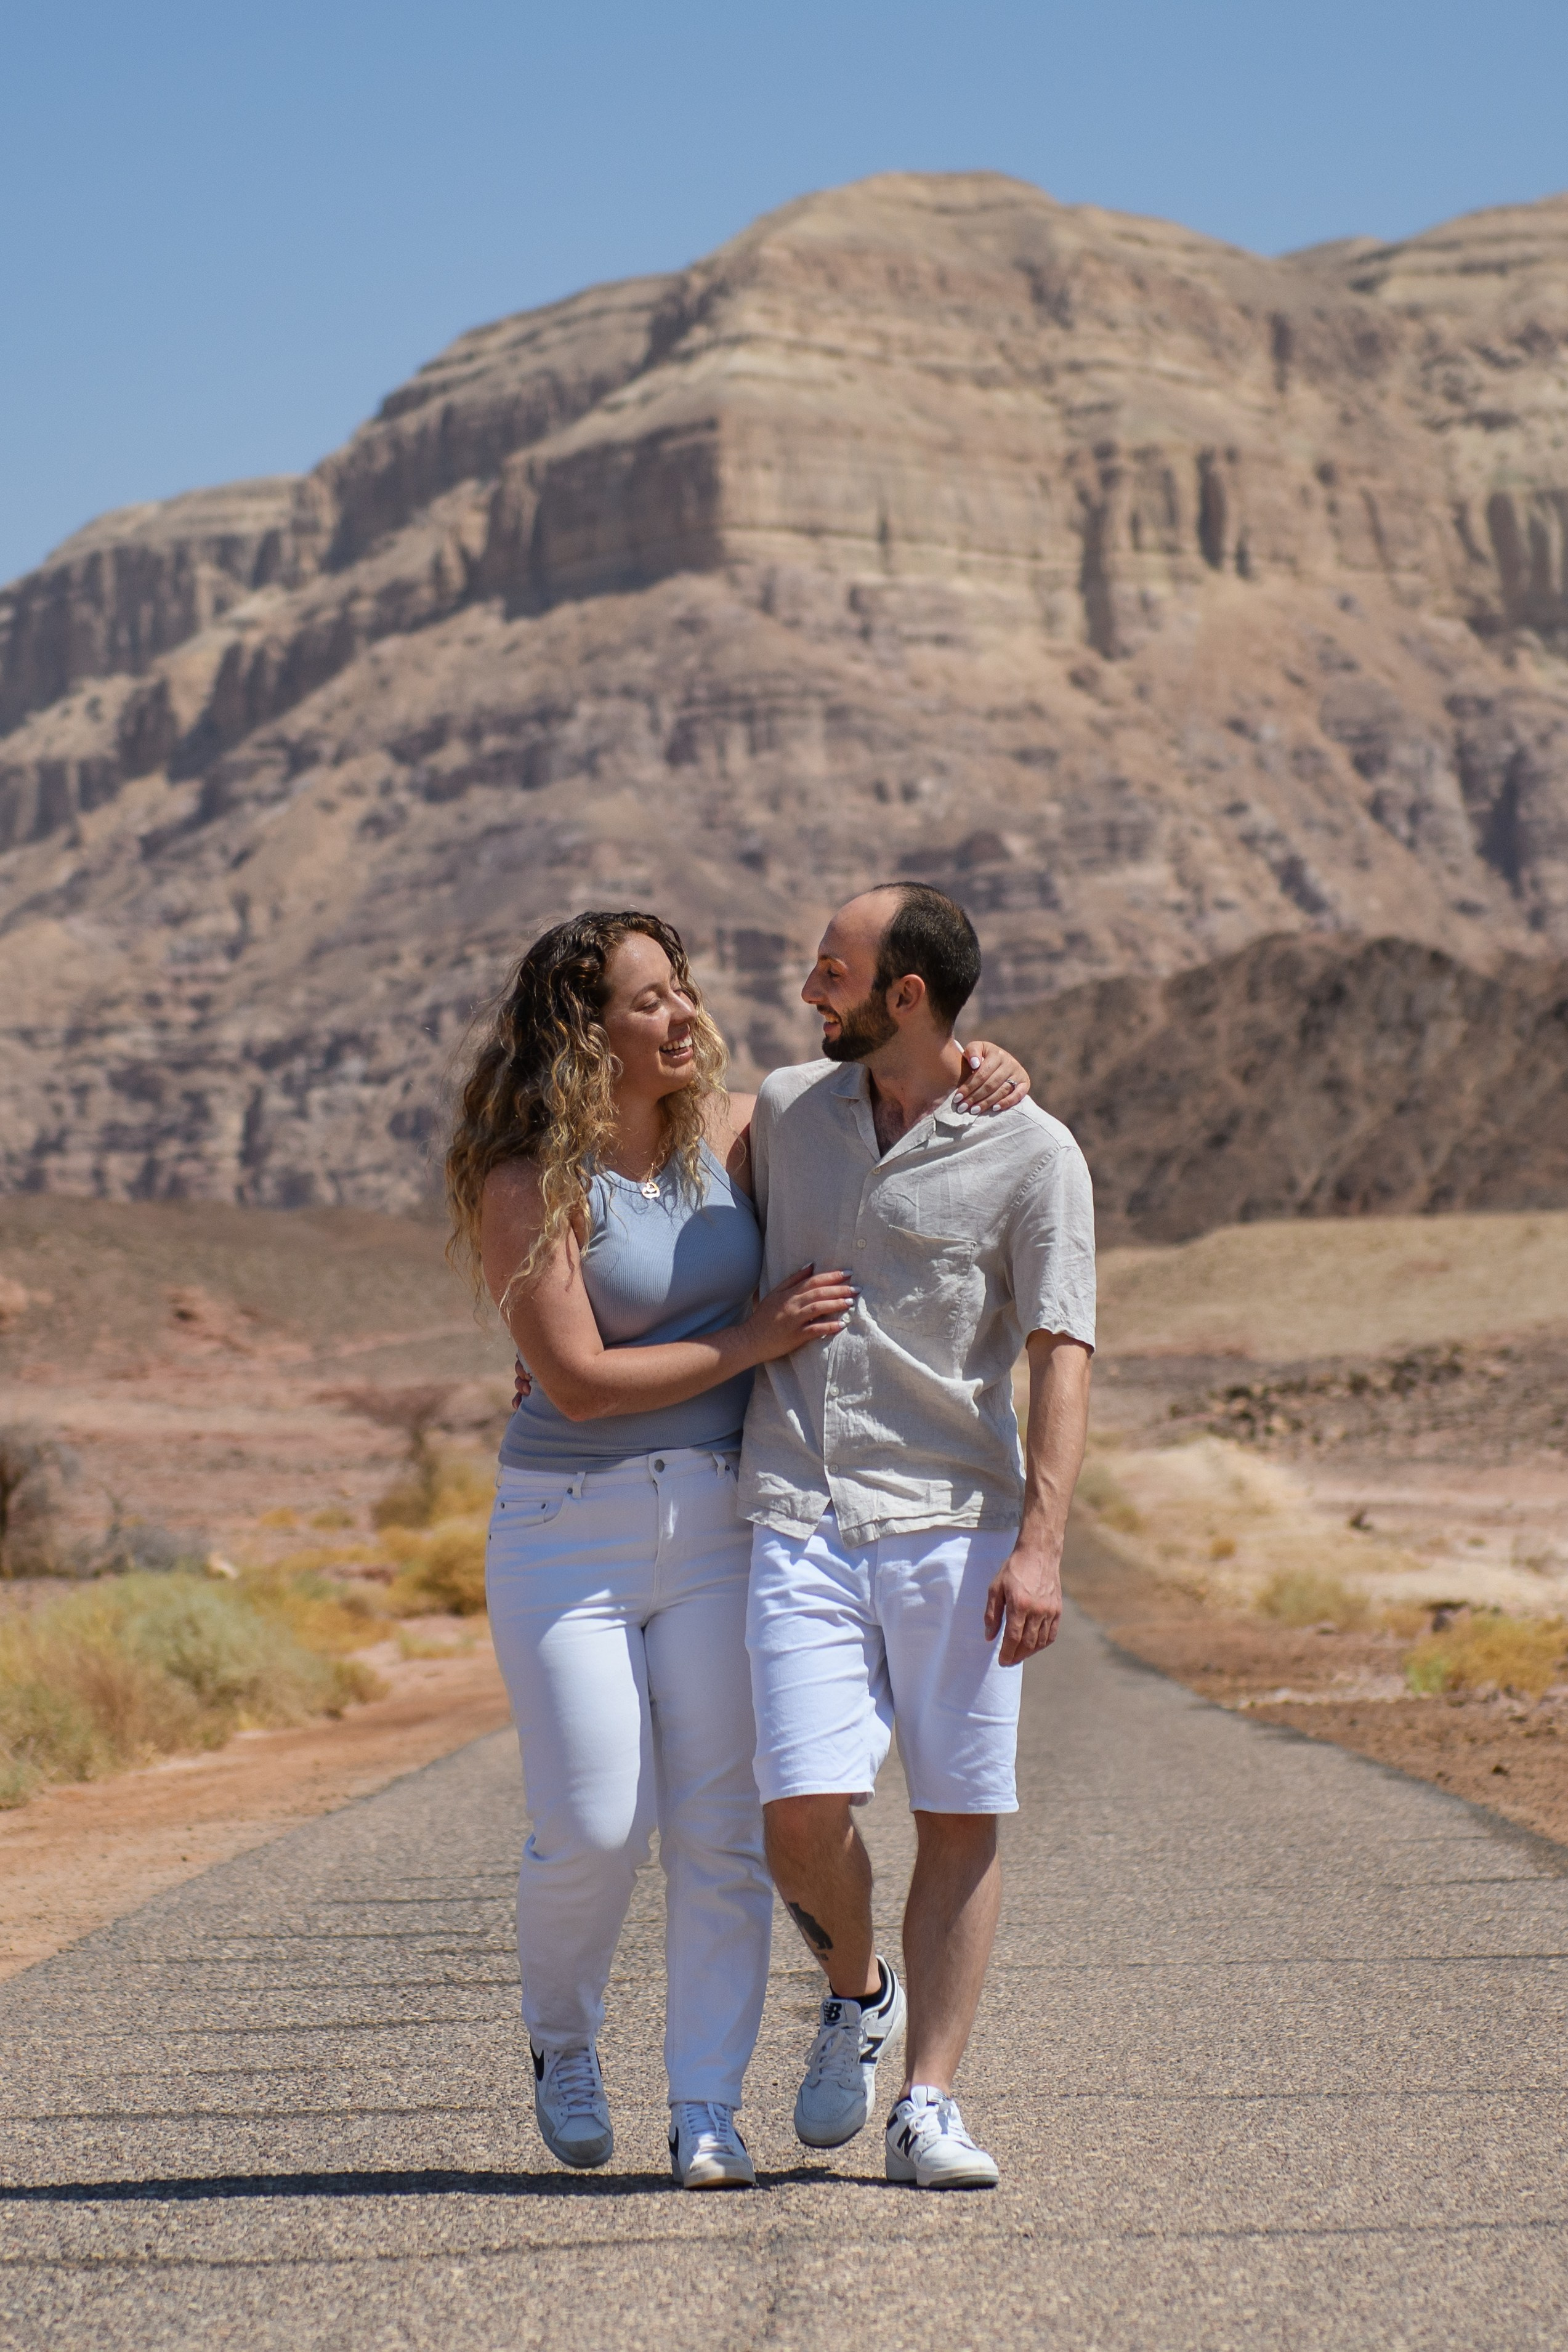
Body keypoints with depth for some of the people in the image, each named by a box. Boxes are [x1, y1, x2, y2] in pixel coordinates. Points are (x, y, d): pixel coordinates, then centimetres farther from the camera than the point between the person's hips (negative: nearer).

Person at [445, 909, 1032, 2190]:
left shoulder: (731, 1133, 4)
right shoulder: (527, 1184, -11)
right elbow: (578, 1379, -16)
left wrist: (985, 1067, -4)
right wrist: (756, 1338, -15)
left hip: (720, 1520, 4)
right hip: (571, 1530, -4)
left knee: (721, 1825, -2)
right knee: (594, 1830, -6)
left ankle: (708, 2110, 4)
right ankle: (562, 2038, 24)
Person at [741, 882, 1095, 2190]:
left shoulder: (1032, 1155, -2)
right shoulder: (786, 1111, 10)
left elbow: (1062, 1358, -7)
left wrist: (1042, 1546, -16)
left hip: (955, 1526, -2)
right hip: (801, 1525, 2)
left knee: (961, 1819, -2)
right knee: (805, 1810, -11)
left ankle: (930, 2103, 4)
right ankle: (858, 1995, 18)